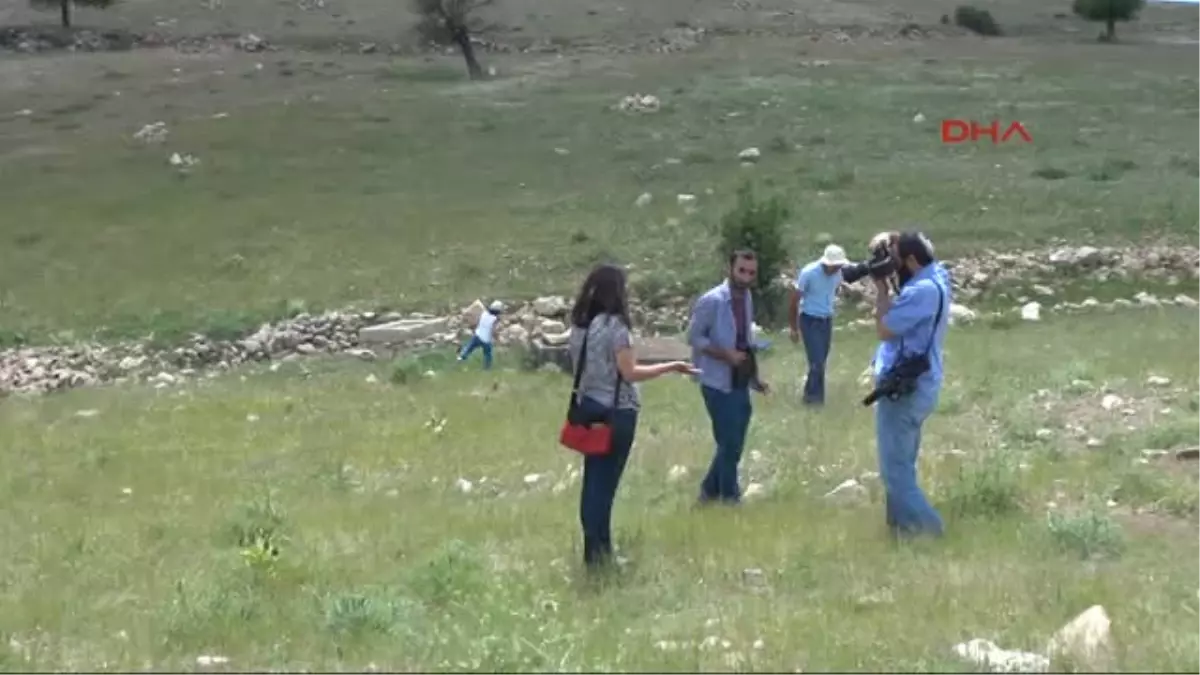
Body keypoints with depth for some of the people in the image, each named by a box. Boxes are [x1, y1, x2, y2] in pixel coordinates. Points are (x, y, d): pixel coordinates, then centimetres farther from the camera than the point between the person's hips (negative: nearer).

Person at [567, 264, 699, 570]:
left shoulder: (579, 324, 5)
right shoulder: (614, 324, -16)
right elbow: (630, 373, -18)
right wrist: (671, 367, -13)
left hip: (588, 408, 7)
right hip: (616, 412, -7)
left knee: (593, 480, 12)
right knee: (606, 481, 0)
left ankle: (594, 549, 18)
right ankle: (598, 553, 5)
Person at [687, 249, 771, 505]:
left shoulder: (747, 299, 7)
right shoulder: (712, 300, -17)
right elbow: (693, 337, -15)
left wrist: (754, 377, 14)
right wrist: (726, 354, -24)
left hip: (740, 382, 8)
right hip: (718, 383, -8)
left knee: (733, 443, 14)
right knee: (730, 443, -2)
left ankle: (710, 491, 28)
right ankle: (729, 497, 13)